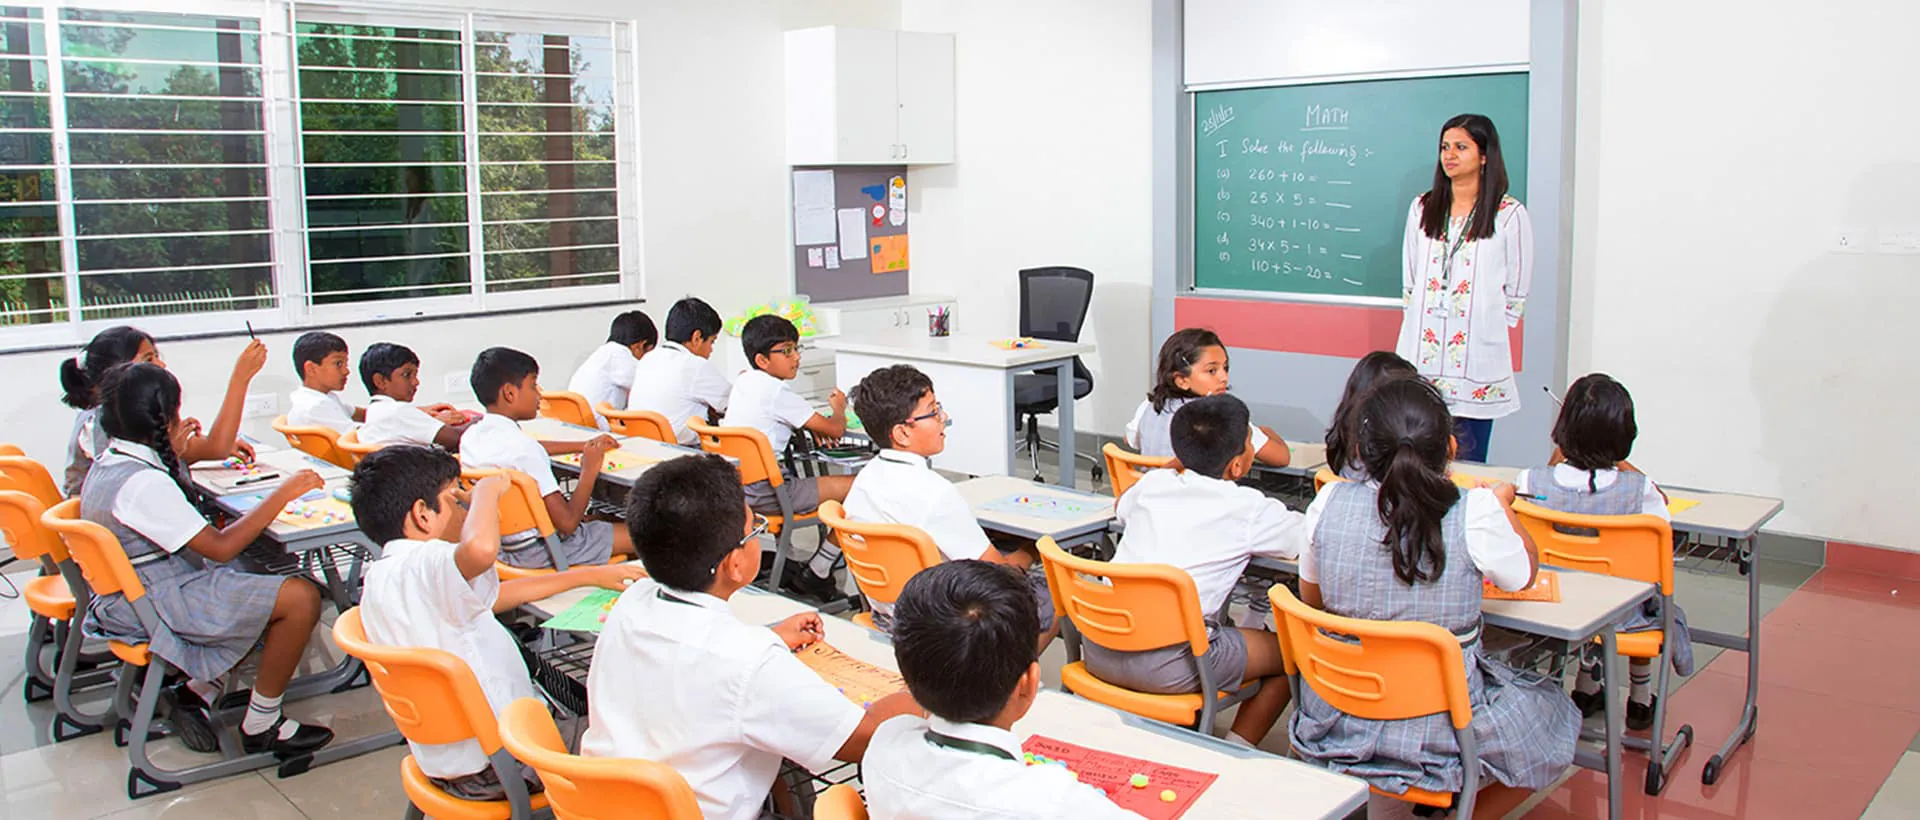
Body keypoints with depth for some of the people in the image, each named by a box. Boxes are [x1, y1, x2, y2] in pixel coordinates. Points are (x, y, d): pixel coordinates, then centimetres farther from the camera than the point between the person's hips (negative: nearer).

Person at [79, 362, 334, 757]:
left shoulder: (109, 463, 6)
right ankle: (261, 726, -4)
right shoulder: (142, 483, -26)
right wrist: (282, 494, -22)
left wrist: (169, 454, 26)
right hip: (160, 604, -11)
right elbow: (221, 547, -26)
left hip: (134, 594, 11)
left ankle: (198, 690, 14)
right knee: (301, 597, -18)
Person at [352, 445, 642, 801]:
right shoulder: (424, 563, -26)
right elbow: (481, 548, -51)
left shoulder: (380, 577, 6)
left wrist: (589, 576, 19)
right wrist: (486, 490, -28)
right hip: (489, 769, -9)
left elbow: (494, 595, 15)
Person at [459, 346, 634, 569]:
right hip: (537, 552, -9)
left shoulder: (471, 436, 0)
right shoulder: (523, 448, -28)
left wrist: (585, 445, 26)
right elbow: (567, 522, -27)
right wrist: (589, 472, -13)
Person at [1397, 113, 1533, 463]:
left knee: (1468, 464, 0)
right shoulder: (1422, 209, 12)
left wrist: (1490, 329, 1)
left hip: (1477, 359, -3)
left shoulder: (1509, 214, -1)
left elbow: (1516, 294, 4)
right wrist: (1418, 319, 9)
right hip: (1421, 353, 3)